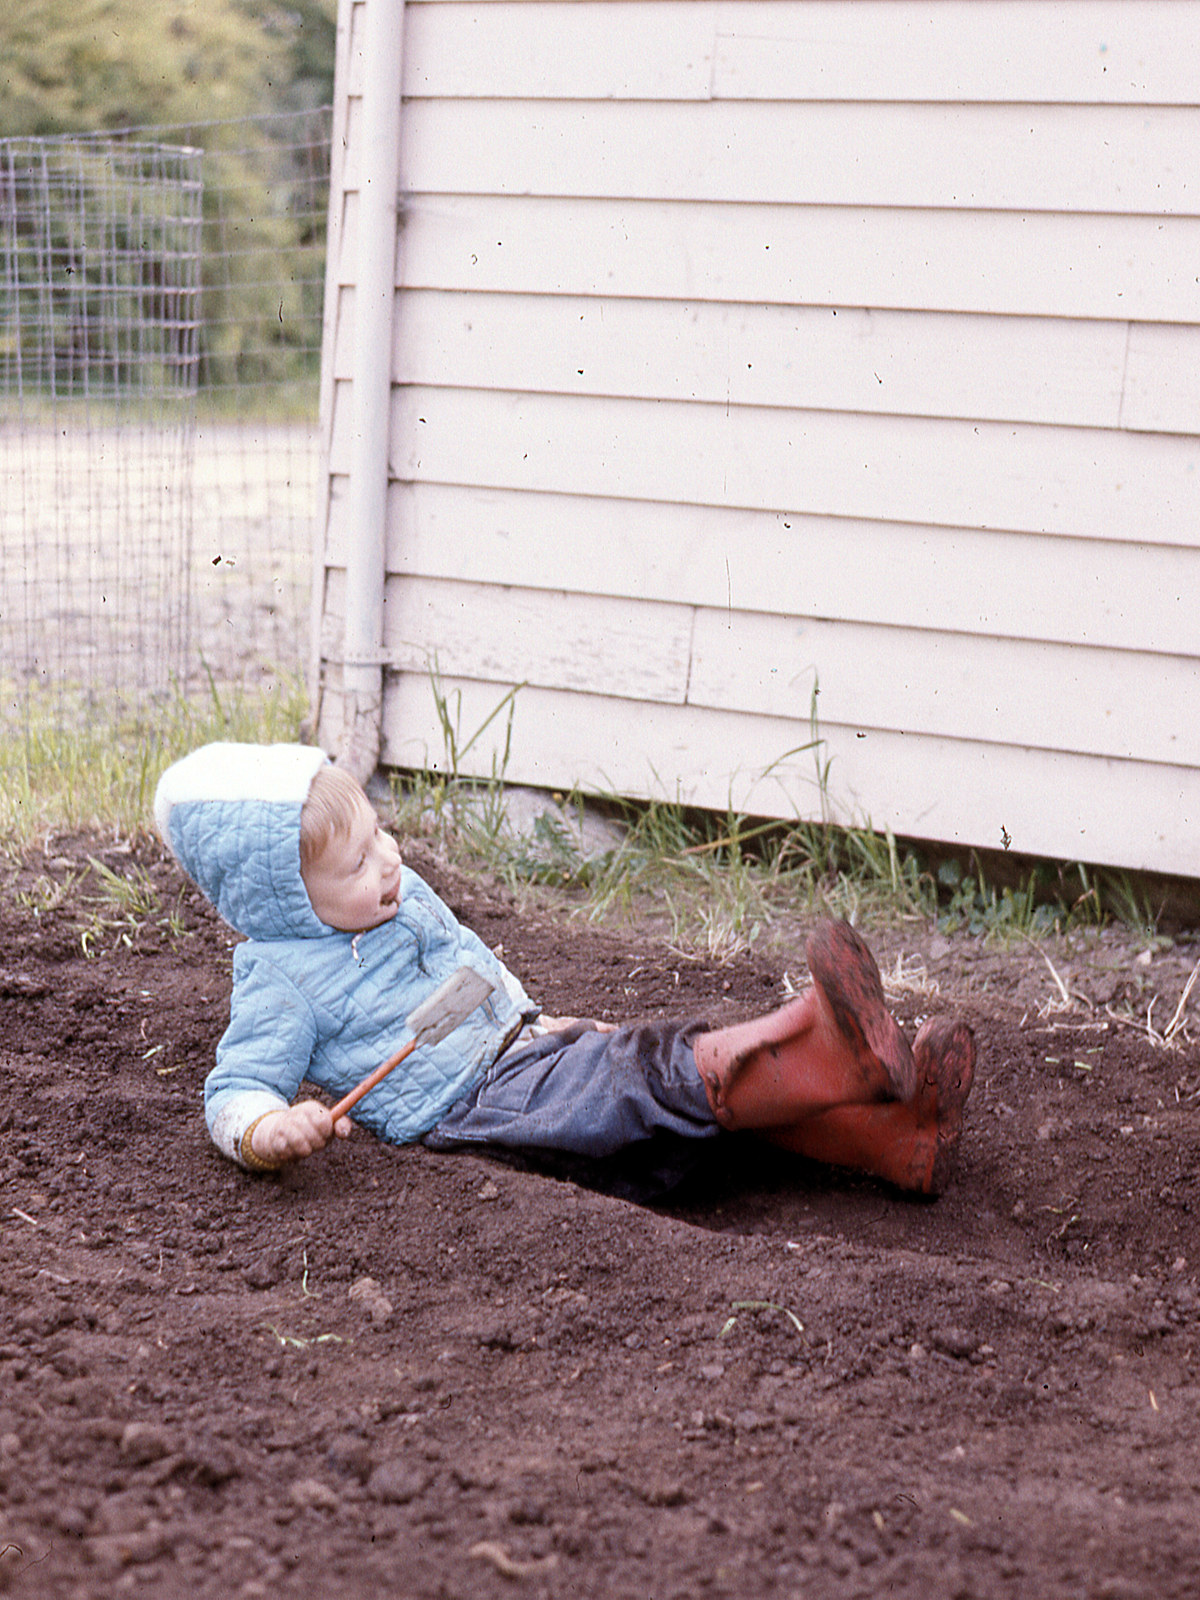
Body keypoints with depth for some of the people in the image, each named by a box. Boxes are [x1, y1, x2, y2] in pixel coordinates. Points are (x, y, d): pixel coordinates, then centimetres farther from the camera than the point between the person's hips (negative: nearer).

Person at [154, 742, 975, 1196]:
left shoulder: (402, 897, 15)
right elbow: (236, 1089, -13)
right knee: (650, 1076, -28)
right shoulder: (283, 979, -10)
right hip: (473, 1104, -9)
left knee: (723, 1078, -9)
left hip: (525, 1047, 9)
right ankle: (844, 1055, -42)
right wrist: (268, 1132, -35)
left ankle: (896, 1137, -19)